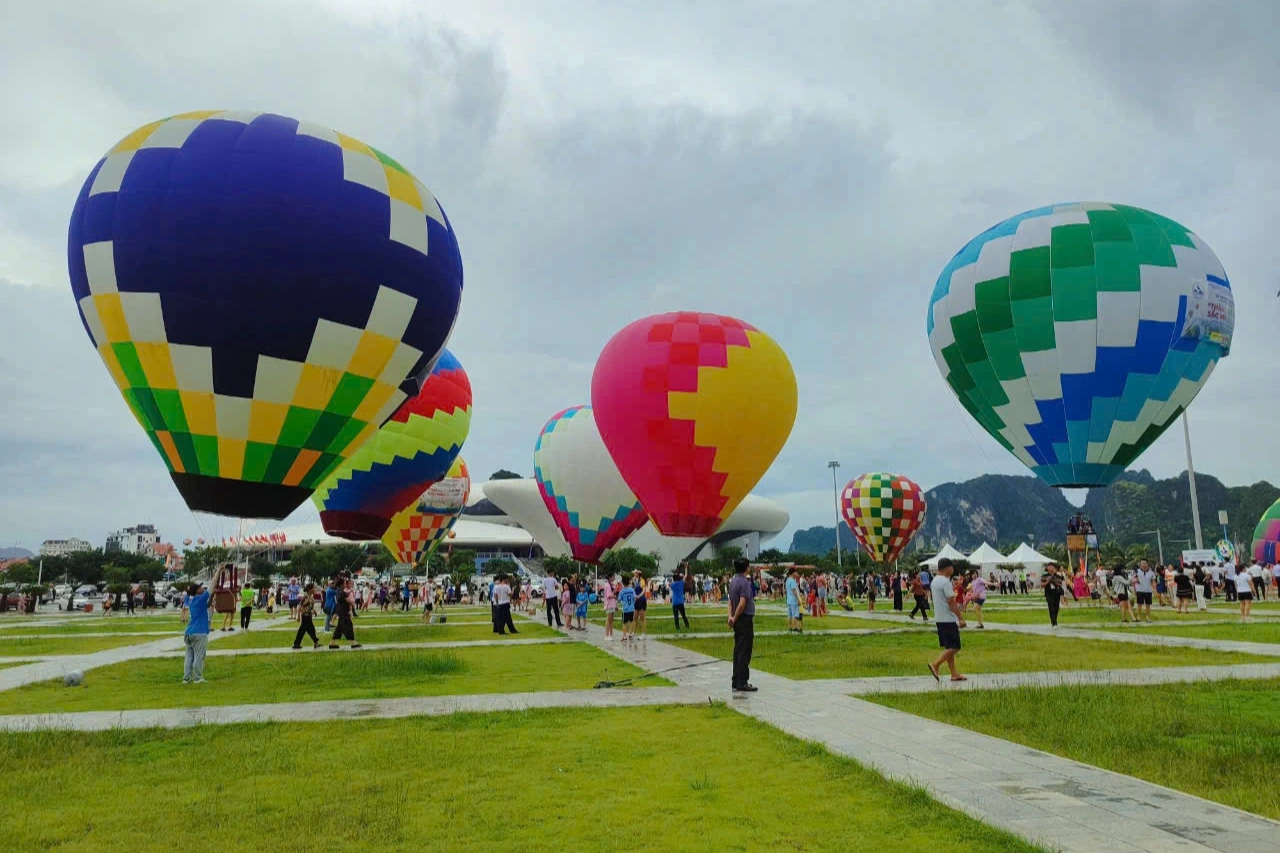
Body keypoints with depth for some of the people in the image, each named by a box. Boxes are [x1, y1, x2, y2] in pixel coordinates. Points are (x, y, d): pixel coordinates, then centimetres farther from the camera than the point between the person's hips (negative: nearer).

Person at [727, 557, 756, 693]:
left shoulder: (733, 582, 11)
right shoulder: (744, 582, -16)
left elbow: (730, 601, 9)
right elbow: (742, 603, -21)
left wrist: (730, 616, -2)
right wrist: (735, 618, -10)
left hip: (738, 621, 9)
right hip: (745, 620, -9)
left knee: (738, 651, 12)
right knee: (744, 652, -5)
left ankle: (736, 682, 17)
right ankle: (742, 683, -2)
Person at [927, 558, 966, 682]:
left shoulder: (934, 581, 13)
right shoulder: (945, 582, -17)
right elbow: (951, 602, -19)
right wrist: (960, 618, -15)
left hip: (939, 619, 10)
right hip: (948, 619, -10)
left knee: (948, 647, 11)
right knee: (954, 647, -6)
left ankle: (954, 674, 14)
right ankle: (935, 665, -10)